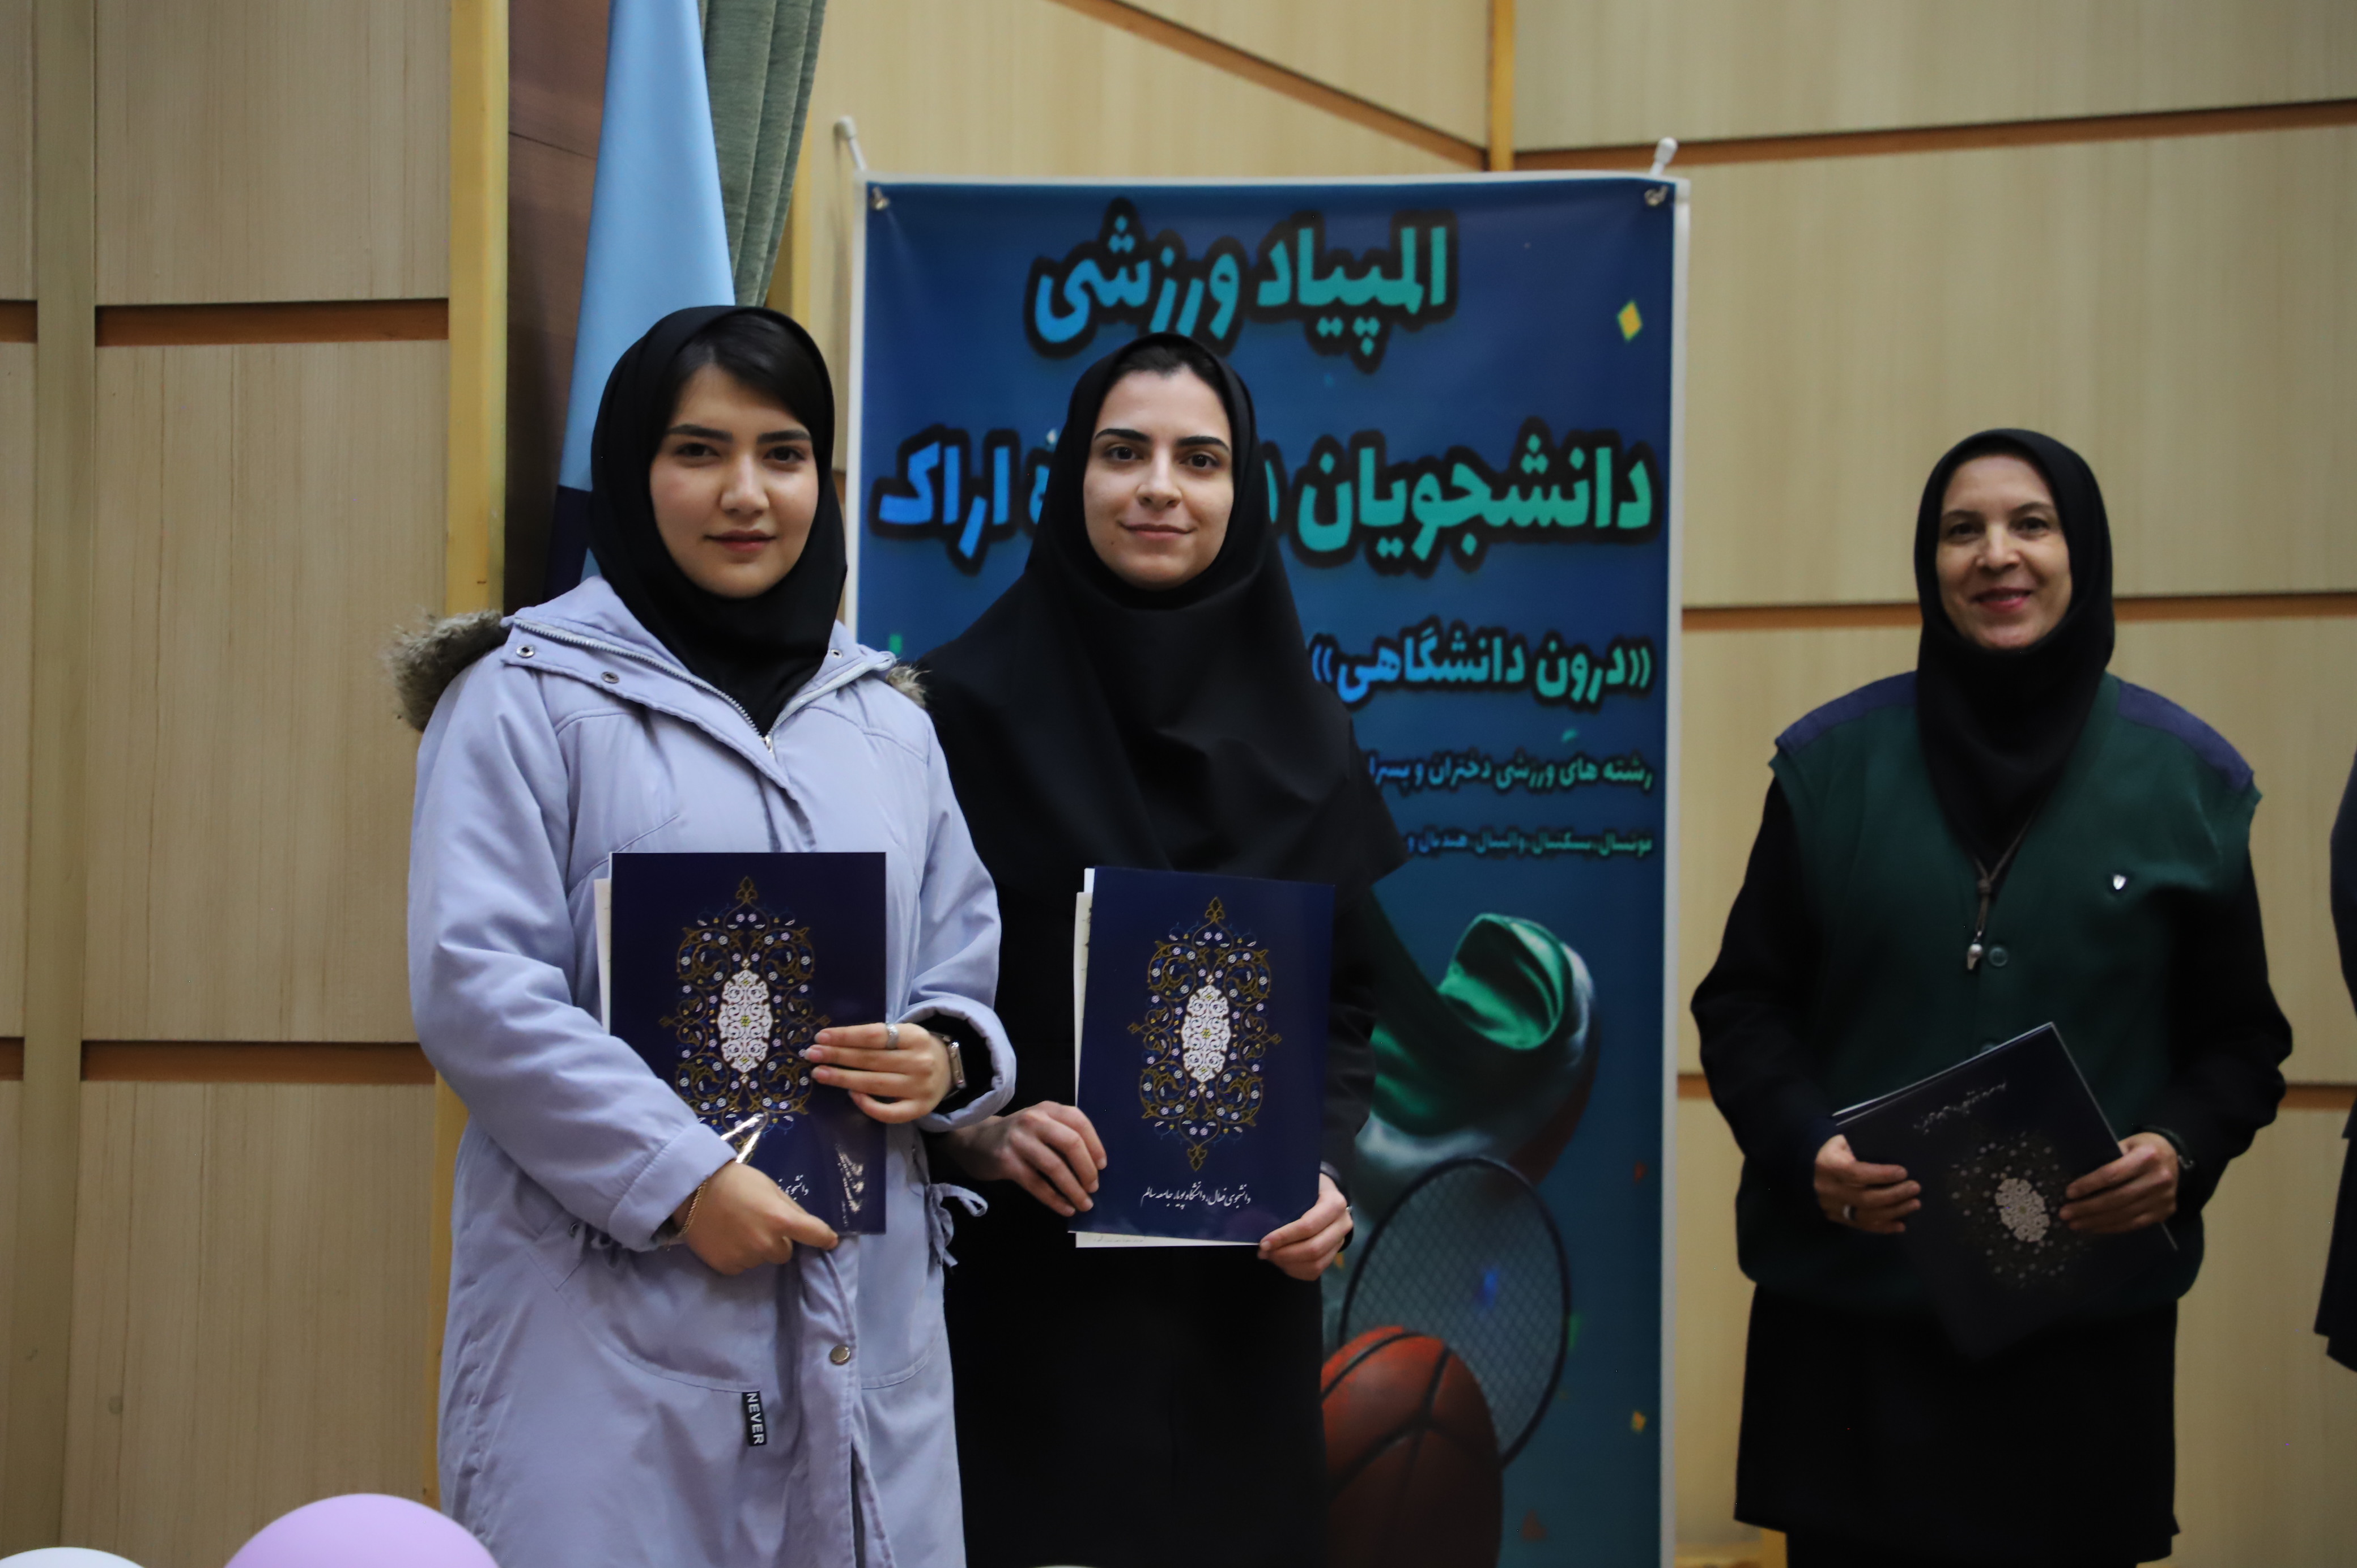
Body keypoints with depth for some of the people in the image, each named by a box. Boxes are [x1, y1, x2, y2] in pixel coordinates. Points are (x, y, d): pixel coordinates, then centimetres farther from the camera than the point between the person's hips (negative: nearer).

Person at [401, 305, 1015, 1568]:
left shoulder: (887, 721, 16)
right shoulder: (532, 697, -1)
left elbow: (965, 963, 19)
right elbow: (474, 987, -10)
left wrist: (946, 1057, -4)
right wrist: (681, 1179, -16)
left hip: (866, 1312, 5)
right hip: (615, 1315, -4)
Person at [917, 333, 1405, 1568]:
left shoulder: (1301, 733, 6)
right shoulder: (965, 705, -4)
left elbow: (1346, 998, 9)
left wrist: (1327, 1169, -6)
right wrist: (973, 1128, -19)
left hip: (1235, 1290, 3)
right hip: (1019, 1278, -3)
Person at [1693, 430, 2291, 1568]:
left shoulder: (2186, 777, 3)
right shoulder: (1832, 760, 1)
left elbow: (2239, 1035, 8)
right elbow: (1744, 1003, 5)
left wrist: (2183, 1151, -11)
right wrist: (1805, 1147, -12)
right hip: (1850, 1308, 0)